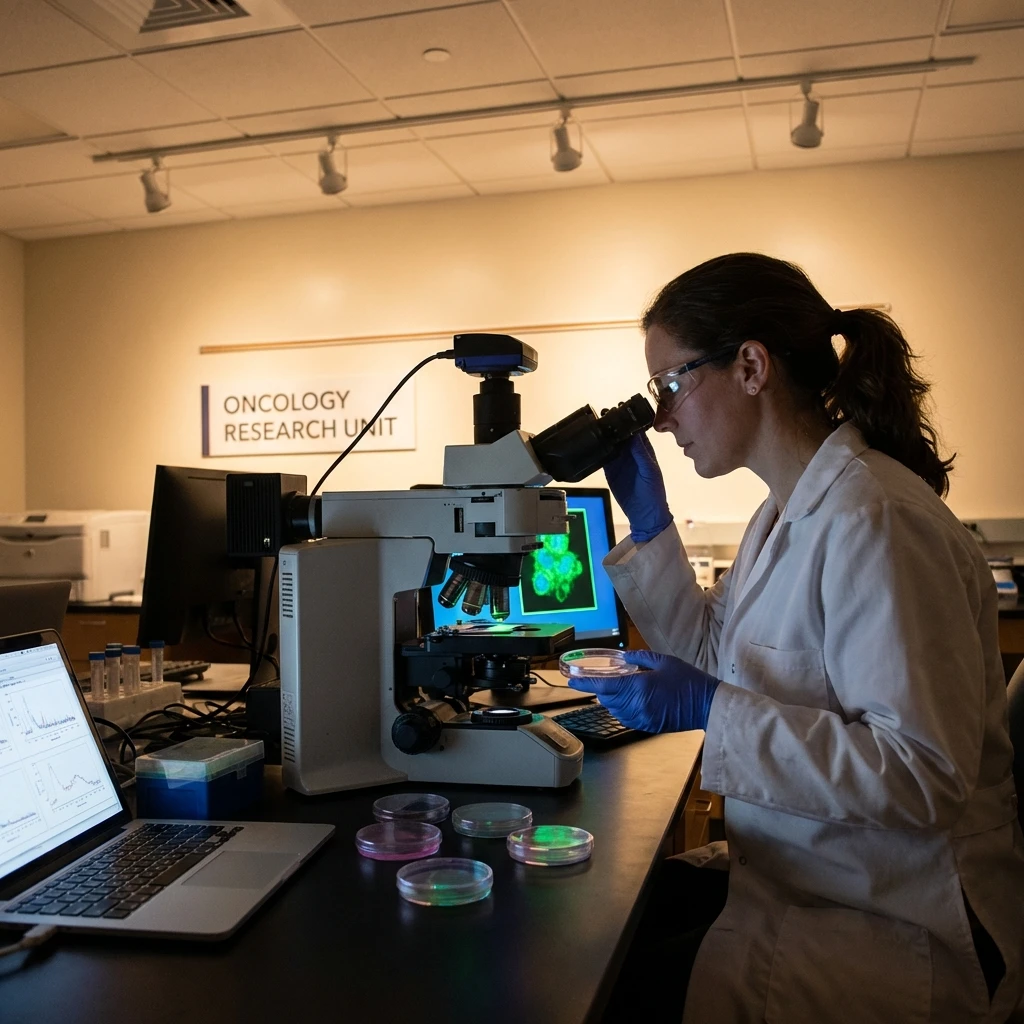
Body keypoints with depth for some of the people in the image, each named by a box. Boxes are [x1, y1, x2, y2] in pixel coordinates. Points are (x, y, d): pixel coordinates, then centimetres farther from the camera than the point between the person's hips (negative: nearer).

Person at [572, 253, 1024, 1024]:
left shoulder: (873, 521, -24)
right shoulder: (788, 513, 6)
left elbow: (927, 773, -27)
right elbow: (717, 658, 14)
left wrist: (709, 712, -28)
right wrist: (649, 523, 7)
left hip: (894, 923, -8)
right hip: (790, 873, 8)